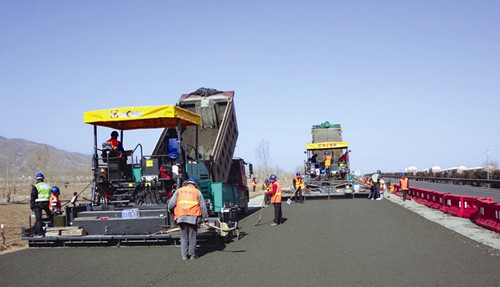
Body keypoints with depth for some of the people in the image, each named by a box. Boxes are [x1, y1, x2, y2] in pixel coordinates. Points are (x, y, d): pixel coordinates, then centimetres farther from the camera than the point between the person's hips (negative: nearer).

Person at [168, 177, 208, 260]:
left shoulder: (179, 190, 14)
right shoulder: (197, 192, 11)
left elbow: (171, 204, 5)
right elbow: (203, 207, 8)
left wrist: (172, 212, 23)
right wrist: (205, 219, 12)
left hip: (181, 217, 1)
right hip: (193, 217, -1)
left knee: (184, 237, 11)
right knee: (192, 237, 8)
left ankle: (184, 255, 13)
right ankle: (192, 255, 13)